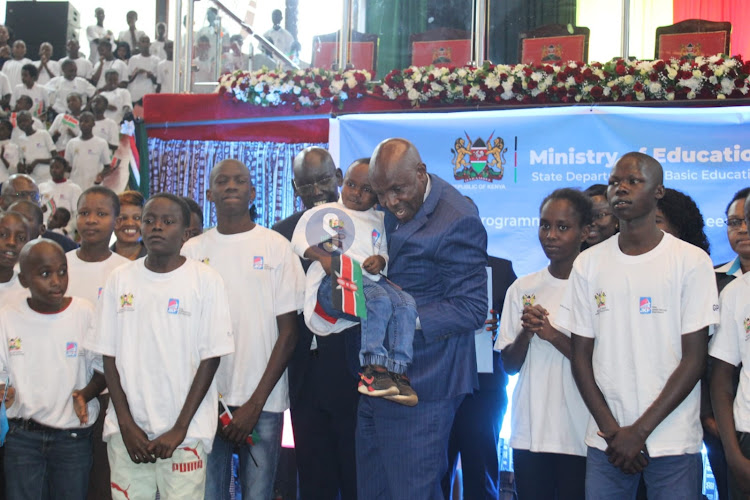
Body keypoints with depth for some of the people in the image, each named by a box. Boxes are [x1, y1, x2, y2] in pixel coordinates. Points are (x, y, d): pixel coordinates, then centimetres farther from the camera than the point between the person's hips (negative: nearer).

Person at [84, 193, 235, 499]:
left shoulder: (206, 280, -2)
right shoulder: (120, 279, 6)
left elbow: (210, 359, -4)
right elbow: (109, 355, 7)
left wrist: (180, 428, -8)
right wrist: (126, 423, -2)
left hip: (184, 433, -2)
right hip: (127, 430, 2)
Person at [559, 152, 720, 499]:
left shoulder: (692, 262, -2)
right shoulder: (589, 264, 7)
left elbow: (694, 359, -5)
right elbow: (581, 356, 6)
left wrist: (639, 431, -10)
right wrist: (611, 430, -6)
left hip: (674, 444, -2)